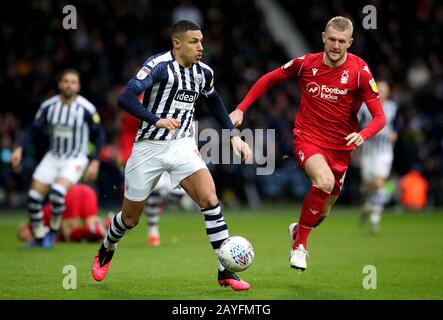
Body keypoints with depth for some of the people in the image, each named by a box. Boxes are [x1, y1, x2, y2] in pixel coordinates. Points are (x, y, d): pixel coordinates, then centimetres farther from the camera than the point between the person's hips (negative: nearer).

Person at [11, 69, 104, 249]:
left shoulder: (87, 109, -13)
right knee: (34, 196, -4)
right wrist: (19, 149, -12)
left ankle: (53, 230, -3)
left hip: (75, 160, -4)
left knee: (57, 191, -28)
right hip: (53, 157, 4)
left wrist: (95, 162, -8)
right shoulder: (48, 106, -4)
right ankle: (39, 237, 15)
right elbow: (34, 129, 2)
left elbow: (99, 136, -3)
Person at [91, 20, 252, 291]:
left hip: (183, 146, 4)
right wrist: (157, 120, -39)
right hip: (150, 147, -4)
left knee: (210, 199, -19)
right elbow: (126, 98, -26)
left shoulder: (204, 72, 3)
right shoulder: (160, 65, -16)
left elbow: (214, 101, 24)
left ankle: (225, 271, -13)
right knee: (130, 219, 9)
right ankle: (106, 252, 41)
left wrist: (234, 135, 16)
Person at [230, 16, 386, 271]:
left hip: (340, 147, 2)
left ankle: (298, 230, 47)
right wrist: (241, 109, 3)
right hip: (308, 138, -2)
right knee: (325, 182, -32)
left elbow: (379, 117, -12)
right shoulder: (306, 63, -6)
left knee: (323, 212, 9)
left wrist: (362, 135, -33)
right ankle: (300, 245, -14)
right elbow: (269, 80, 10)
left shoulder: (360, 71, -11)